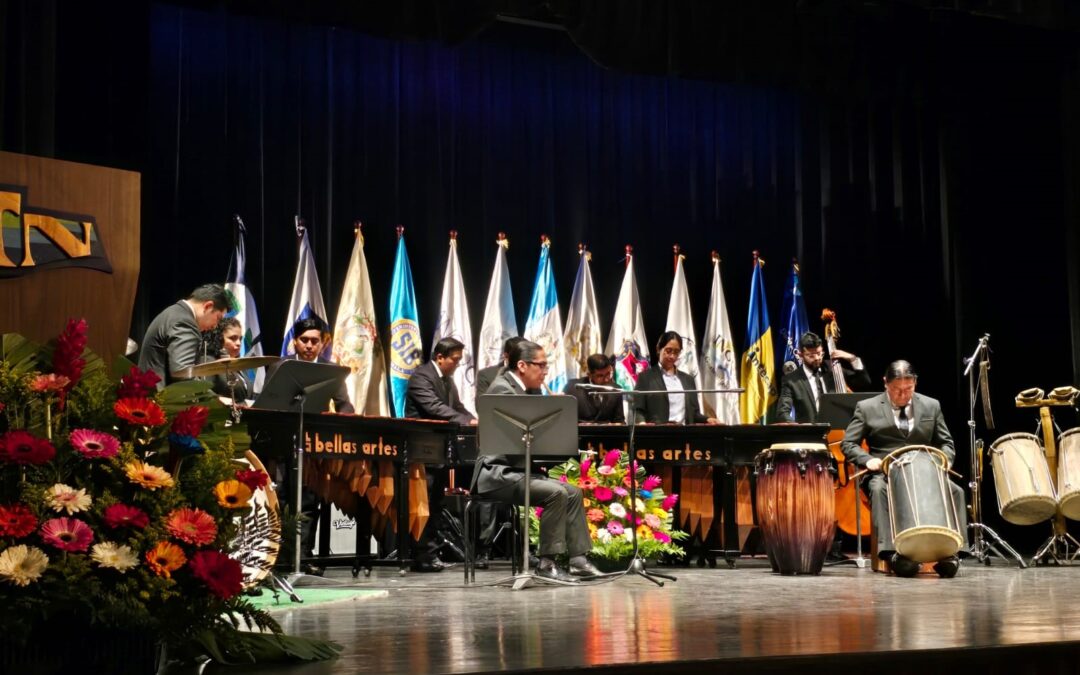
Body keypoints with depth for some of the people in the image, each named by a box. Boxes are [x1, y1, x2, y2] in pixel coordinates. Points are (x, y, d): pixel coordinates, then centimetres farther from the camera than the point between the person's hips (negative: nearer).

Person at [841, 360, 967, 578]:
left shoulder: (931, 406, 12)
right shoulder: (867, 408, 4)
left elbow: (946, 443, 16)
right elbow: (848, 443, 4)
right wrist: (867, 460, -16)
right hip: (885, 473, -2)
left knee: (954, 491, -26)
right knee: (879, 489, -37)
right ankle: (892, 552, -45)